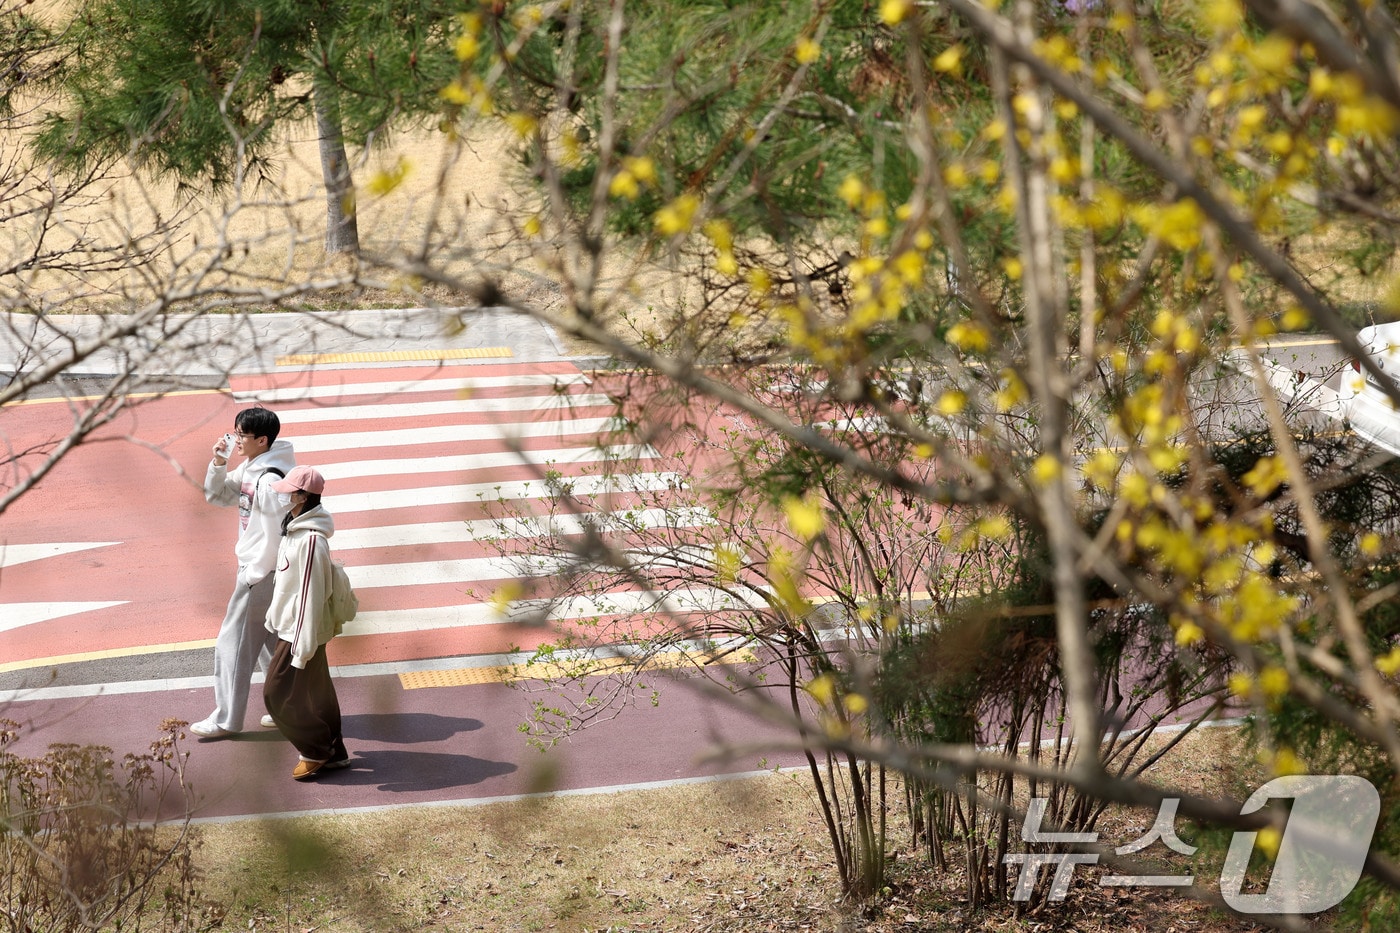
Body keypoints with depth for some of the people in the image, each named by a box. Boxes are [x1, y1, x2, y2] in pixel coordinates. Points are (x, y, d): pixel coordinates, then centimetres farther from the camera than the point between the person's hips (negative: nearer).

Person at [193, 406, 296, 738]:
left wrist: (252, 577, -18)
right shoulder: (248, 469, 6)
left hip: (262, 573, -9)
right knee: (274, 643, 18)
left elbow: (277, 535, -24)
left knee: (234, 645, 0)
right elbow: (216, 496, 16)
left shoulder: (269, 480, -24)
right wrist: (218, 463, -2)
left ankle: (226, 719, 8)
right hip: (258, 569, 9)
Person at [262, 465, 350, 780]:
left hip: (301, 632, -9)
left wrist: (302, 648, -21)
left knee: (279, 694, 0)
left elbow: (311, 596, -25)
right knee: (316, 694, 17)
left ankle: (316, 750, 14)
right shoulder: (295, 528, 4)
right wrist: (275, 615, 21)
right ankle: (332, 753, 26)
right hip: (290, 626, 9)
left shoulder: (310, 541, -27)